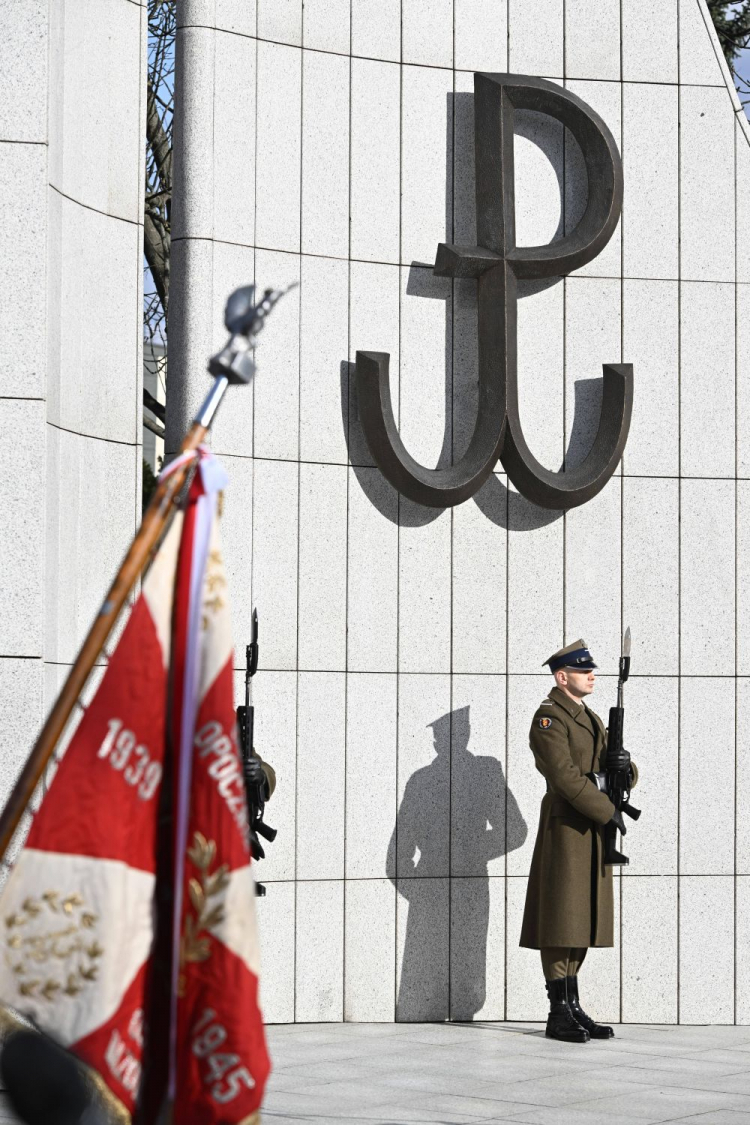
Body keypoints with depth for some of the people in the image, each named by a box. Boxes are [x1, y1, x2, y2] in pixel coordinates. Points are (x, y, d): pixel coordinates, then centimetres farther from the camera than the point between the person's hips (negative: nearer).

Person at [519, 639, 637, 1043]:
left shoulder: (592, 720, 18)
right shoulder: (549, 718, -9)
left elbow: (624, 778, 18)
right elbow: (565, 776, -19)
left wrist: (623, 767, -6)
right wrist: (608, 811, -18)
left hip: (593, 830, 9)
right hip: (565, 826, -9)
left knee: (583, 919, 9)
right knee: (561, 919, -7)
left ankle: (573, 1008, 13)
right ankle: (559, 1014, -5)